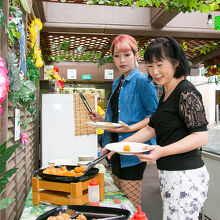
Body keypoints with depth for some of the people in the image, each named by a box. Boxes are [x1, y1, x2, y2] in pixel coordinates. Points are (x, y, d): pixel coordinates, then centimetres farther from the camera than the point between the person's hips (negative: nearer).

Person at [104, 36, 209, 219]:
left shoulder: (186, 92, -14)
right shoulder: (166, 94, 15)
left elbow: (201, 137, -18)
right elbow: (151, 128, 16)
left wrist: (162, 151, -29)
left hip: (186, 176, -9)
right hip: (169, 175, 9)